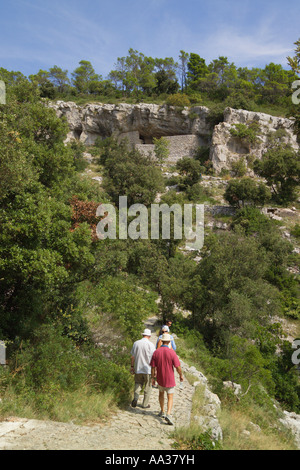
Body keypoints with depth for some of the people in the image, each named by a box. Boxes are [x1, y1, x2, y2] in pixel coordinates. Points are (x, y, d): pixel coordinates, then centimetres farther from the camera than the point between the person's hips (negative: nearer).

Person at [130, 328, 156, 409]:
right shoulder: (150, 345, -11)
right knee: (148, 386, 11)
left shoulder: (136, 343, -1)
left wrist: (132, 367, 15)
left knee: (138, 383, 19)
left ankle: (136, 397, -4)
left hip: (138, 368, 3)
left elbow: (132, 357, 4)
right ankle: (145, 404, 17)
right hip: (148, 369, -3)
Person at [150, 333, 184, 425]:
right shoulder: (172, 352, -18)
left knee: (161, 393, 28)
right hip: (169, 379, -3)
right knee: (170, 398, 5)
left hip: (160, 378, 3)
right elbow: (178, 367, -16)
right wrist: (181, 375, 3)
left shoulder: (156, 352, -10)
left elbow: (153, 367, -6)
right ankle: (168, 414, -16)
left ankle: (162, 411, 38)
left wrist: (153, 378, 8)